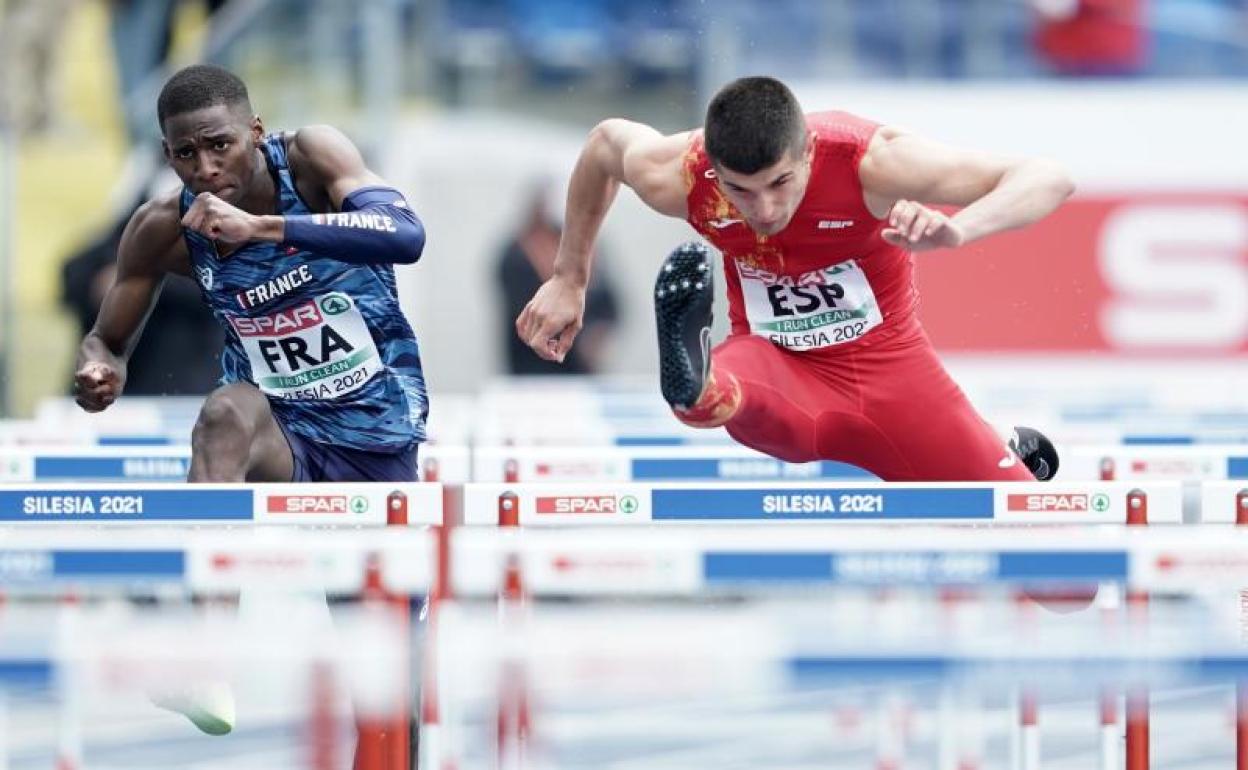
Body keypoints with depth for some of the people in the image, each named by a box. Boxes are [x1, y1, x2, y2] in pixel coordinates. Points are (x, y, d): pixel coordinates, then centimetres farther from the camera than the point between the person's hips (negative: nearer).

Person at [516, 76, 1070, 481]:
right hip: (776, 370, 0)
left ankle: (1015, 454, 37)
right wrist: (568, 280, 10)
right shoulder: (677, 178, -22)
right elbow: (605, 141, 5)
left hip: (886, 366, 0)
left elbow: (1048, 181, -32)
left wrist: (957, 229, -51)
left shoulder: (869, 162, -29)